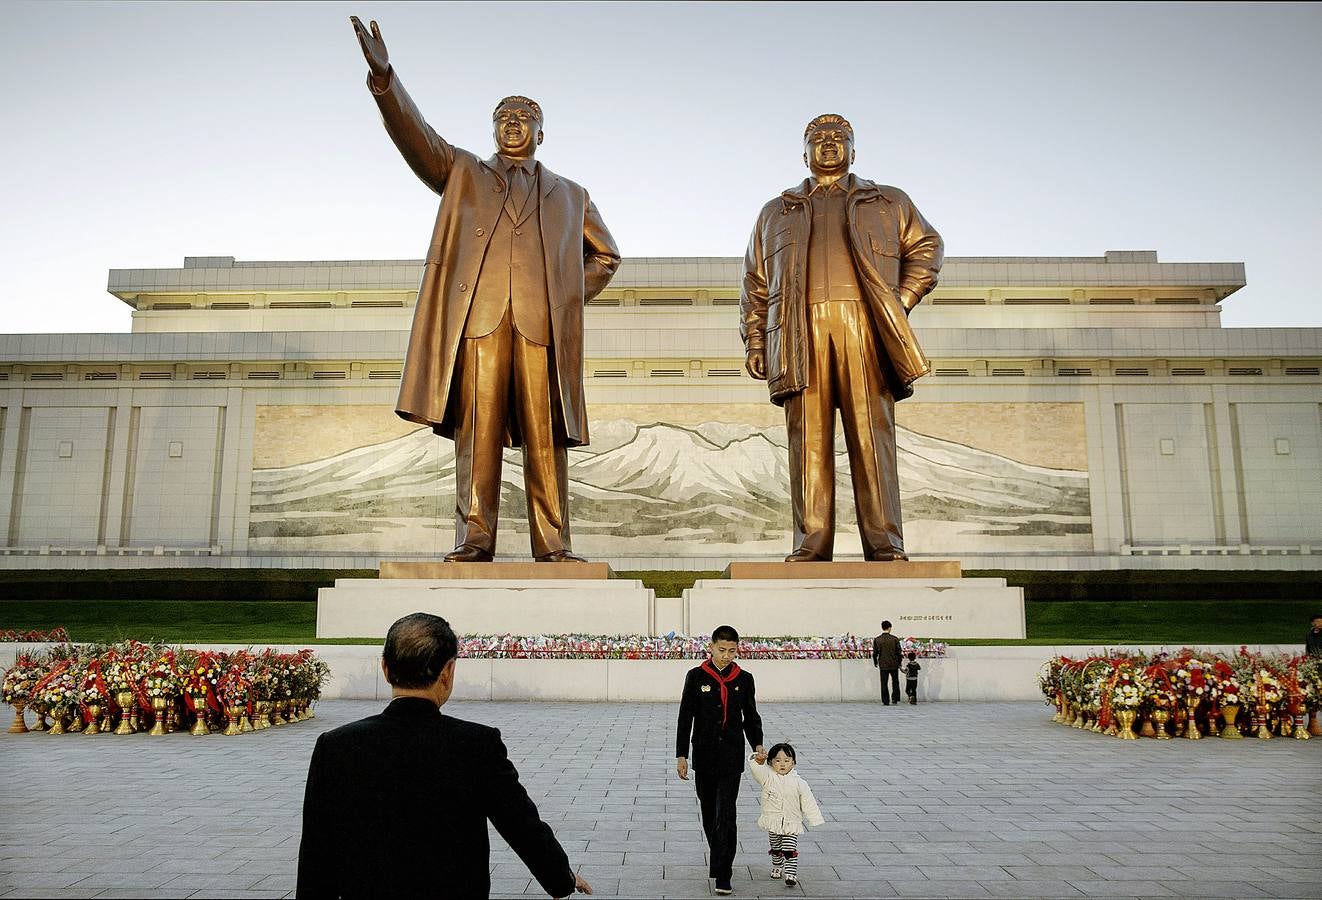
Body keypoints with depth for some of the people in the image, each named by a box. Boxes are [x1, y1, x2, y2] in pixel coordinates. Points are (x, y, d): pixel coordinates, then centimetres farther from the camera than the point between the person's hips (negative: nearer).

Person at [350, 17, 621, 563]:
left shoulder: (569, 196, 27)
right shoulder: (462, 175, 24)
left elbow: (605, 256, 31)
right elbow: (415, 136, 8)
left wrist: (570, 300, 15)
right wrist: (384, 78, -8)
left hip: (542, 323, 1)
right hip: (478, 316, 0)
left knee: (545, 437, -5)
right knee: (477, 431, -7)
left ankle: (552, 545, -4)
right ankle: (473, 540, -6)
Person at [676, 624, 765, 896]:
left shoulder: (744, 679, 1)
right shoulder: (696, 676, -3)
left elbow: (751, 717, 10)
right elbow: (685, 718, 0)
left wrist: (758, 745, -7)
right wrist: (681, 755, -3)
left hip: (731, 757, -1)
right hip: (704, 756, 1)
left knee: (725, 815, -7)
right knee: (709, 814, 12)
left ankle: (722, 876, -3)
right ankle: (720, 860, 35)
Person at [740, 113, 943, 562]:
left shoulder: (890, 202, 27)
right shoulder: (774, 213, 28)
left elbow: (926, 247, 19)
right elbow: (754, 283, 22)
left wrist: (901, 301, 2)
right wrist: (754, 341, 9)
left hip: (865, 327, -1)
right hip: (800, 331, 1)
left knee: (872, 436, -9)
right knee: (809, 440, -7)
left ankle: (885, 547, -10)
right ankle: (810, 546, -7)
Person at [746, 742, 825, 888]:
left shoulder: (799, 783, -7)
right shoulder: (768, 777, -7)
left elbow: (808, 802, -3)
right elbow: (754, 768, -20)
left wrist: (815, 820, -5)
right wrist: (757, 759, -39)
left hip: (791, 824, -2)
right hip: (773, 821, 2)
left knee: (790, 851, -9)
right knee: (776, 849, 20)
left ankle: (790, 874, -2)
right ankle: (777, 867, 42)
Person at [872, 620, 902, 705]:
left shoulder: (877, 639, -4)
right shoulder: (894, 639, -7)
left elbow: (874, 653, 1)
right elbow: (898, 652, -4)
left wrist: (875, 663, 16)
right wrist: (899, 663, 8)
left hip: (883, 665, 0)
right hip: (894, 664, 0)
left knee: (884, 683, 7)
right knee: (895, 682, 17)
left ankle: (886, 701, 6)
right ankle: (894, 698, 12)